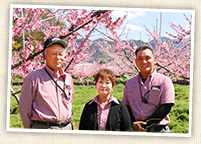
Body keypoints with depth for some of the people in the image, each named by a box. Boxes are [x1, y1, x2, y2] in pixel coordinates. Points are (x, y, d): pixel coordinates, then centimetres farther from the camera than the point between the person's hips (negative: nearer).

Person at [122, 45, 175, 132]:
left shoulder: (164, 81, 1)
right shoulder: (129, 83, 14)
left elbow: (166, 108, -7)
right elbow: (125, 106, 11)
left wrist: (145, 125, -12)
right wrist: (133, 123, -8)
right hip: (135, 130, 3)